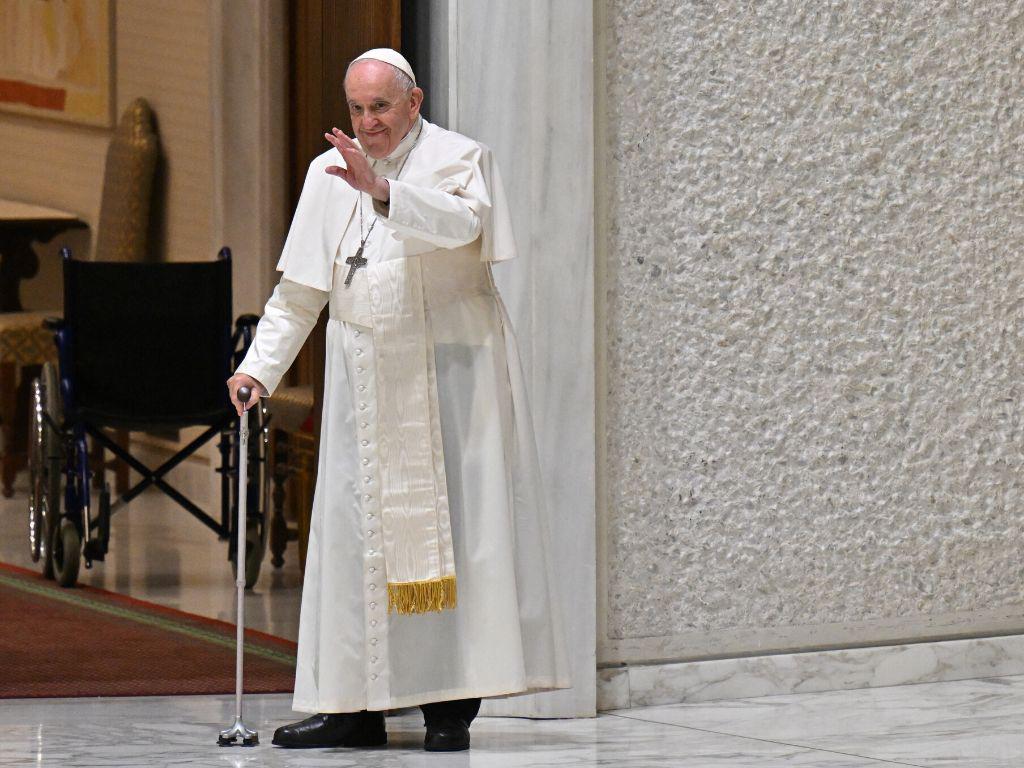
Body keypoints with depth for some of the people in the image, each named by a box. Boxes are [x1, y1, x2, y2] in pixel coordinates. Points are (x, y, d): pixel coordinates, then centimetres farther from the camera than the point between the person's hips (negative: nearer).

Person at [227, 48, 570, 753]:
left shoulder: (458, 158, -1)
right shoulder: (328, 174, 12)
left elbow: (463, 221, -24)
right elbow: (299, 290, 14)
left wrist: (383, 191, -37)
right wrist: (259, 367, 3)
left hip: (450, 370, -4)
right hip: (364, 374, 4)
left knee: (452, 523, -6)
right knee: (356, 529, 0)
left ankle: (452, 702, -3)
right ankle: (358, 702, 4)